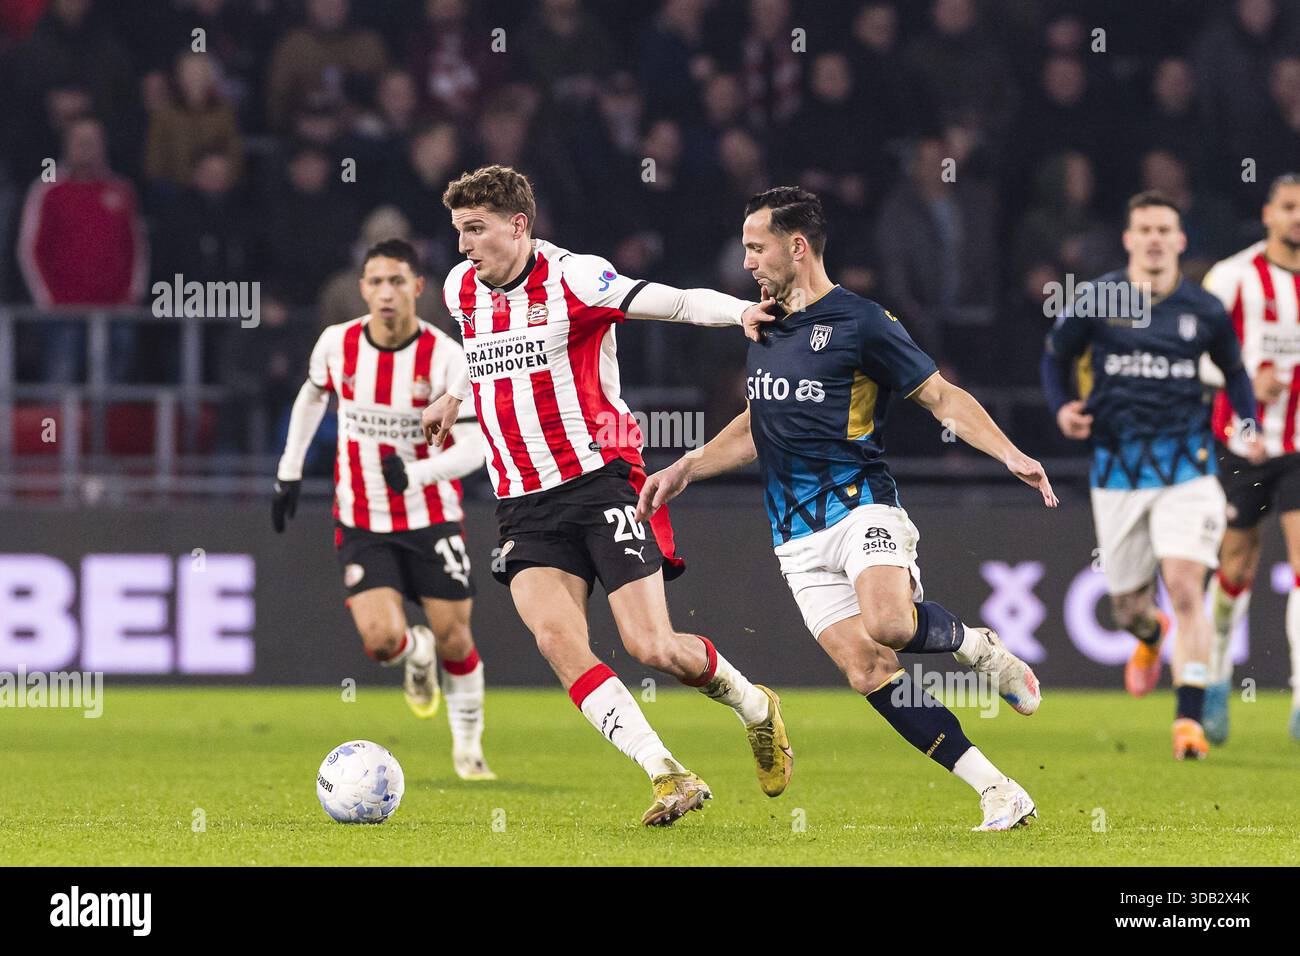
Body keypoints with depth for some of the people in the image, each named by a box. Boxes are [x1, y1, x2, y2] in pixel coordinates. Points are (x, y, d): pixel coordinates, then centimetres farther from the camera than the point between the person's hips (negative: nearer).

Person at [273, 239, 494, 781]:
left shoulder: (446, 358, -15)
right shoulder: (337, 345, -7)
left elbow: (473, 449, -17)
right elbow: (313, 396, 16)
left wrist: (415, 473, -33)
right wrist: (289, 472, 15)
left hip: (431, 518, -1)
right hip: (361, 524, 1)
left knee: (454, 640, 0)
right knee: (381, 639, -17)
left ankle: (468, 746, 26)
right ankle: (417, 656, 21)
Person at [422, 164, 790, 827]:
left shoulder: (572, 279, -10)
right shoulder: (461, 290, 10)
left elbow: (676, 303, -20)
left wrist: (743, 311, -35)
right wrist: (455, 394, 40)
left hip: (599, 480, -5)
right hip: (525, 507, 5)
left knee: (651, 647, -11)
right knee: (555, 637, -20)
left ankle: (754, 707, 22)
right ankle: (669, 778, -18)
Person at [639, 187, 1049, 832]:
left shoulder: (859, 322, -5)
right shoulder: (762, 328, 16)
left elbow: (943, 397, -3)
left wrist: (1009, 454, -16)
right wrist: (685, 470, 21)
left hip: (859, 506, -6)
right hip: (798, 541, 6)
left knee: (887, 624, -33)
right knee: (868, 671, -9)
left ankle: (977, 646, 2)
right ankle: (999, 793, -7)